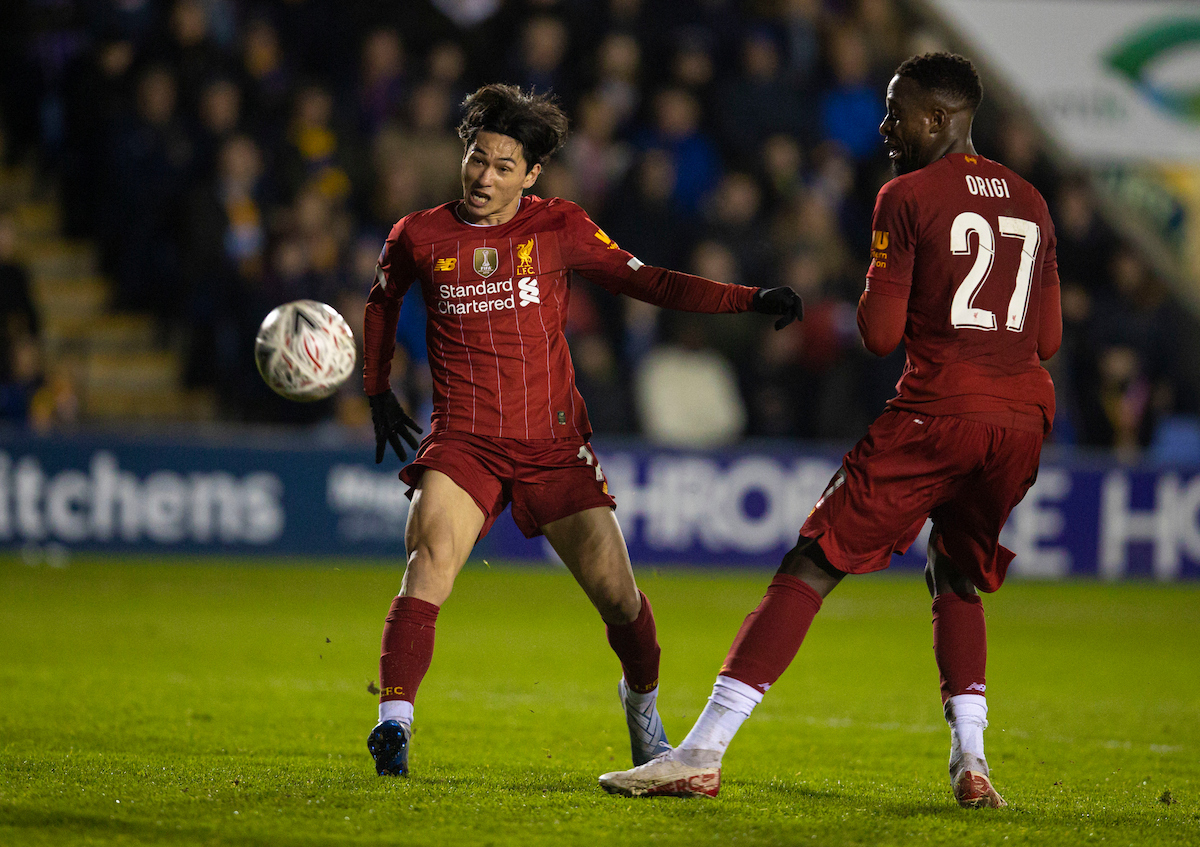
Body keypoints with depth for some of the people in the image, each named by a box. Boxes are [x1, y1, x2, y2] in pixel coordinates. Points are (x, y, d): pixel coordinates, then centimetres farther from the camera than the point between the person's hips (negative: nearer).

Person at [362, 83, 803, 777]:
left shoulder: (559, 228, 2)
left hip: (554, 442, 1)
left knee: (618, 597, 1)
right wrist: (379, 391, 19)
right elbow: (382, 304, 23)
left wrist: (750, 299, -5)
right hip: (464, 440, -1)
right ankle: (394, 722, -31)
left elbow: (646, 282, 3)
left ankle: (643, 704, 30)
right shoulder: (419, 237, 3)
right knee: (430, 561, -27)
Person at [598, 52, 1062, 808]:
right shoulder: (1030, 202, 17)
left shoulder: (907, 197, -2)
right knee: (956, 580, 25)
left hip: (938, 413, -6)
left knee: (811, 568, -3)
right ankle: (970, 761, 8)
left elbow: (880, 333, -6)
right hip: (1024, 419, 6)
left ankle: (702, 754, -9)